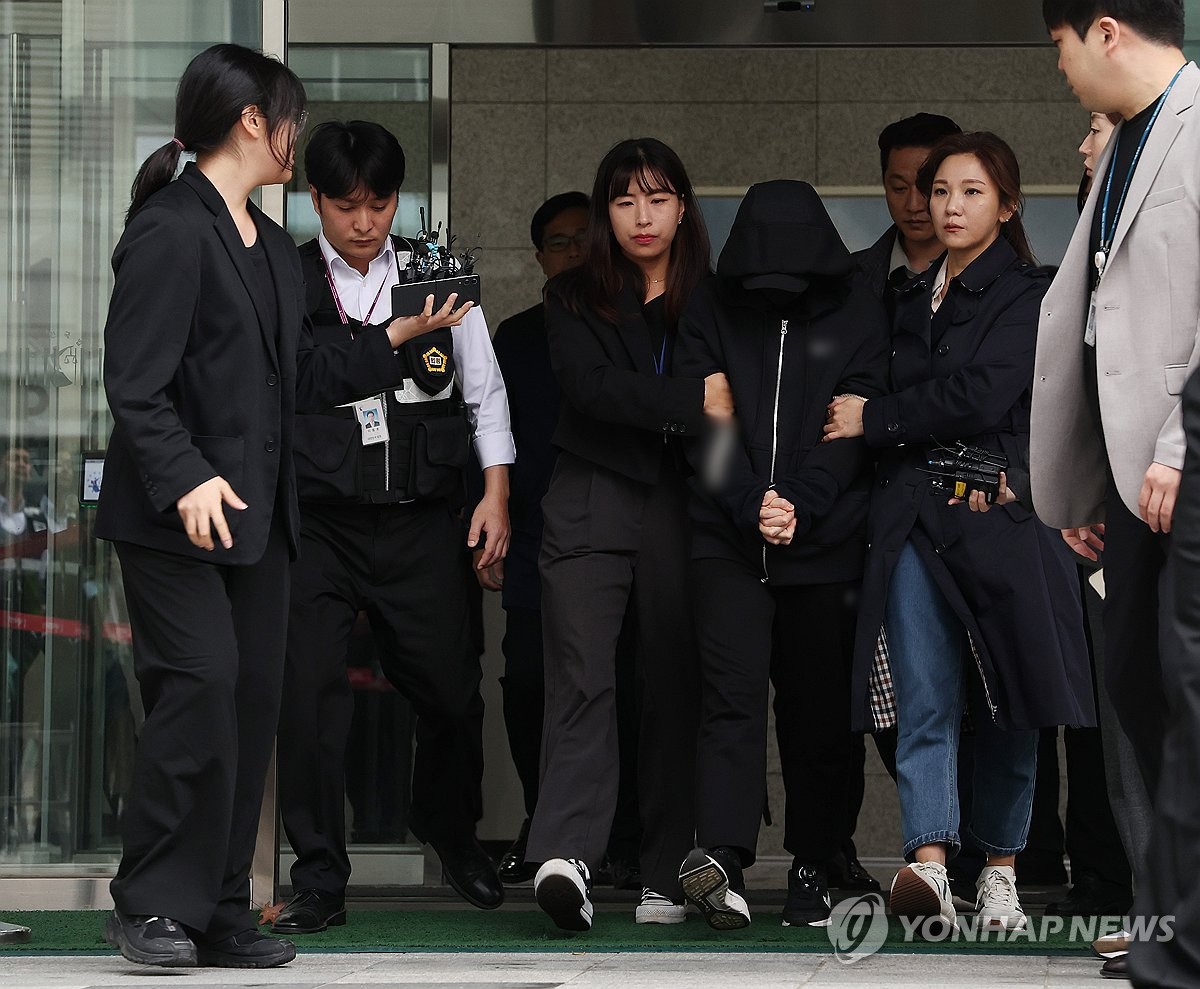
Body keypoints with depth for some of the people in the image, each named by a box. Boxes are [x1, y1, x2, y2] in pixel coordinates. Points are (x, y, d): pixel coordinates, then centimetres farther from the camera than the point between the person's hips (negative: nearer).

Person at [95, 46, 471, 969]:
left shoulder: (275, 248, 18)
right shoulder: (170, 232, -10)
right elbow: (135, 382, -16)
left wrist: (393, 340, 16)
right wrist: (185, 478, -26)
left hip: (258, 519, 9)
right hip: (177, 516, -9)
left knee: (253, 702, 5)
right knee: (201, 685, -15)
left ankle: (221, 915, 11)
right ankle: (152, 904, -5)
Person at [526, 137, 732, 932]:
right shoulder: (574, 301, 9)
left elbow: (737, 403, 6)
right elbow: (590, 387, -8)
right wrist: (693, 403, -16)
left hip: (682, 509, 2)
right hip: (594, 504, -2)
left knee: (677, 681, 1)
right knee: (582, 676, -14)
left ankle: (669, 875, 7)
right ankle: (566, 856, -27)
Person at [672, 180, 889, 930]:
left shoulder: (857, 316, 4)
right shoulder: (712, 312, 5)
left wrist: (801, 506, -16)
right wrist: (751, 504, -14)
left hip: (827, 544, 1)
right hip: (727, 539, -1)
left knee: (818, 711, 6)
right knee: (733, 692, -15)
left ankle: (813, 868, 17)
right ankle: (724, 857, -27)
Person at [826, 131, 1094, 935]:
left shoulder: (1027, 296, 0)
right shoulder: (913, 300, 21)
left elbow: (981, 394, -11)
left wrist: (873, 418, -4)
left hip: (999, 515, -4)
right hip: (914, 519, 4)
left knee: (1006, 704, 2)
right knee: (924, 702, -10)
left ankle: (1000, 871, 11)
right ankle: (929, 864, -21)